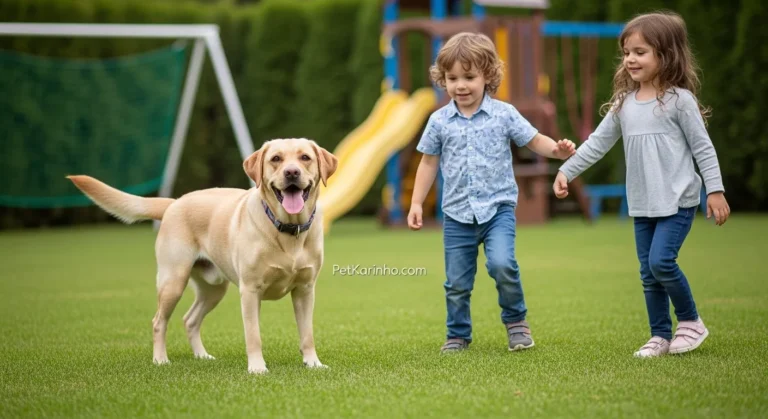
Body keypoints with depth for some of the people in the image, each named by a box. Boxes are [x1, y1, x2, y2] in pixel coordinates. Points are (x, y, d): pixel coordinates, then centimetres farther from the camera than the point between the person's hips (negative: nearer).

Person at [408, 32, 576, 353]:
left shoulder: (504, 114, -3)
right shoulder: (440, 121, 1)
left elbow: (534, 141, 3)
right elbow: (429, 163, 10)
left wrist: (557, 150, -18)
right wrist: (416, 203, 8)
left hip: (498, 208, -2)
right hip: (457, 214, 2)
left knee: (501, 264, -24)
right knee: (456, 282, 7)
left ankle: (516, 321, -1)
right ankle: (458, 335, 26)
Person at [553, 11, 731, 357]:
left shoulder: (679, 99, -7)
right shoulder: (623, 104, 8)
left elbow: (703, 148, -6)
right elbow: (597, 143, 11)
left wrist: (715, 190, -10)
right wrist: (566, 171, 4)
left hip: (678, 201, -6)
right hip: (642, 204, 6)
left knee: (661, 261, -16)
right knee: (648, 273, 7)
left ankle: (690, 322, 5)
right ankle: (660, 336, 18)